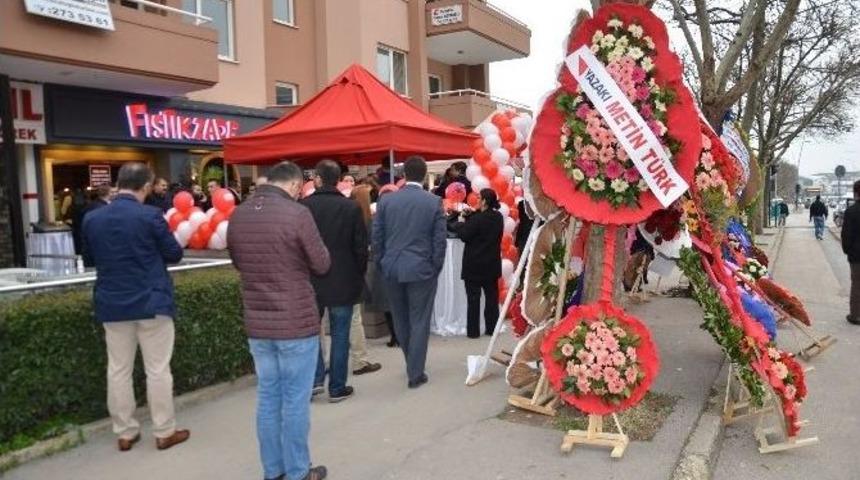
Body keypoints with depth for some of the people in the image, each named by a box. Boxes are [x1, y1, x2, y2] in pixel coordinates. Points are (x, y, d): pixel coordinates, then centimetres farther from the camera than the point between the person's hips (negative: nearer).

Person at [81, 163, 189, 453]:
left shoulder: (92, 218, 0)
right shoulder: (150, 216, -15)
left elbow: (89, 258, 14)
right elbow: (174, 254, -5)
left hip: (112, 304, 4)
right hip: (151, 302, -4)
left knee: (118, 370, 12)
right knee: (157, 370, 5)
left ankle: (125, 433, 22)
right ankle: (164, 432, 14)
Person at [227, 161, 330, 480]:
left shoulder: (238, 215, 3)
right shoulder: (297, 213, -16)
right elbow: (321, 265, -8)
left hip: (257, 323, 6)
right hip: (296, 322, -5)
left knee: (267, 397, 14)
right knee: (295, 399, 6)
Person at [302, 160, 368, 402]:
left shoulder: (303, 206, -7)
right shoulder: (351, 207, -7)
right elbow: (361, 247, -5)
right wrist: (359, 275, 8)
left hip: (311, 281, 1)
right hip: (344, 282, 0)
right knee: (340, 335, 8)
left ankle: (315, 378, 12)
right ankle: (337, 388, 14)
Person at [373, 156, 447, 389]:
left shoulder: (386, 200, -1)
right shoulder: (434, 202, -6)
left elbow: (377, 237, 2)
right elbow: (439, 240, -6)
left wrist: (381, 264, 13)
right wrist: (436, 267, 6)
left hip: (392, 269, 3)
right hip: (422, 270, -2)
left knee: (400, 320, 17)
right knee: (419, 322, 6)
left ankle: (412, 365, 32)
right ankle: (415, 374, 10)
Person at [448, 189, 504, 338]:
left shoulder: (477, 218, -19)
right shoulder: (498, 217, 4)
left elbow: (464, 235, -13)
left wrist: (461, 222, 2)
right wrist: (469, 218, 10)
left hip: (475, 264, -6)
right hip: (492, 264, 6)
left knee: (473, 298, 1)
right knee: (492, 296, 12)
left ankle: (473, 331, 5)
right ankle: (492, 328, 17)